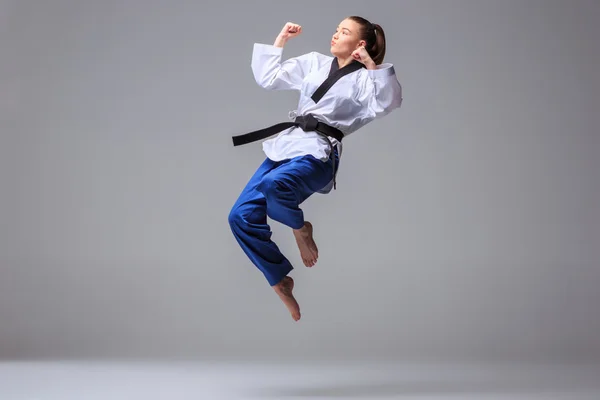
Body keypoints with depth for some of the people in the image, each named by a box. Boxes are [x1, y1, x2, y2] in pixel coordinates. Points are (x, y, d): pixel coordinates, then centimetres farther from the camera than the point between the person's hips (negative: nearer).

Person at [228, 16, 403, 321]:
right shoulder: (314, 62, 19)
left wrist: (372, 65, -17)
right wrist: (281, 39, 19)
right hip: (286, 143, 6)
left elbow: (389, 103, -16)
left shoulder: (364, 79, 4)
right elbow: (267, 78, 21)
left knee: (273, 184, -39)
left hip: (320, 153, -6)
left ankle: (300, 228, -6)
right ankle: (280, 281, 8)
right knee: (241, 216, -6)